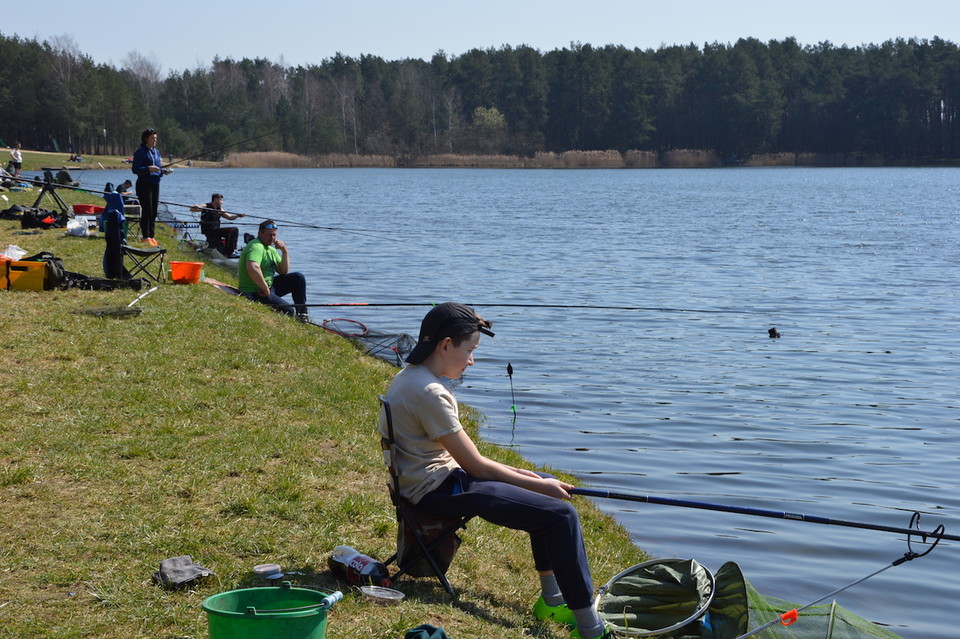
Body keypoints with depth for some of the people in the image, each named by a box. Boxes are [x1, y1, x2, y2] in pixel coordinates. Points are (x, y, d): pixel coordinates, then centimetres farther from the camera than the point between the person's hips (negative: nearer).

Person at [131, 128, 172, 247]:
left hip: (155, 184, 7)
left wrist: (163, 171, 2)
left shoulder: (156, 152, 16)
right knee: (147, 211, -9)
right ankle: (146, 237, -6)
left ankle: (151, 236, 14)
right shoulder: (140, 152, -7)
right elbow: (135, 169, -13)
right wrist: (148, 169, -25)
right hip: (144, 184, -7)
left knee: (154, 211, 8)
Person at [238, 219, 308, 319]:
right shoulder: (256, 247, -19)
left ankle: (302, 314, 9)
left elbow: (283, 272, 14)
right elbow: (252, 268, -39)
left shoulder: (271, 250, 14)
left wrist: (284, 251, 1)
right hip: (254, 294, -10)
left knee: (298, 278, 6)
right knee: (289, 311, -20)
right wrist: (265, 288, -31)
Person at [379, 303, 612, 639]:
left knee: (548, 486, 20)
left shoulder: (407, 378, 10)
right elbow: (475, 465, -18)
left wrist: (518, 473, 10)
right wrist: (539, 485, -8)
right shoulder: (430, 393, -21)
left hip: (431, 480, 11)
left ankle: (552, 601, 23)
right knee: (561, 515, -17)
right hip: (437, 491, -11)